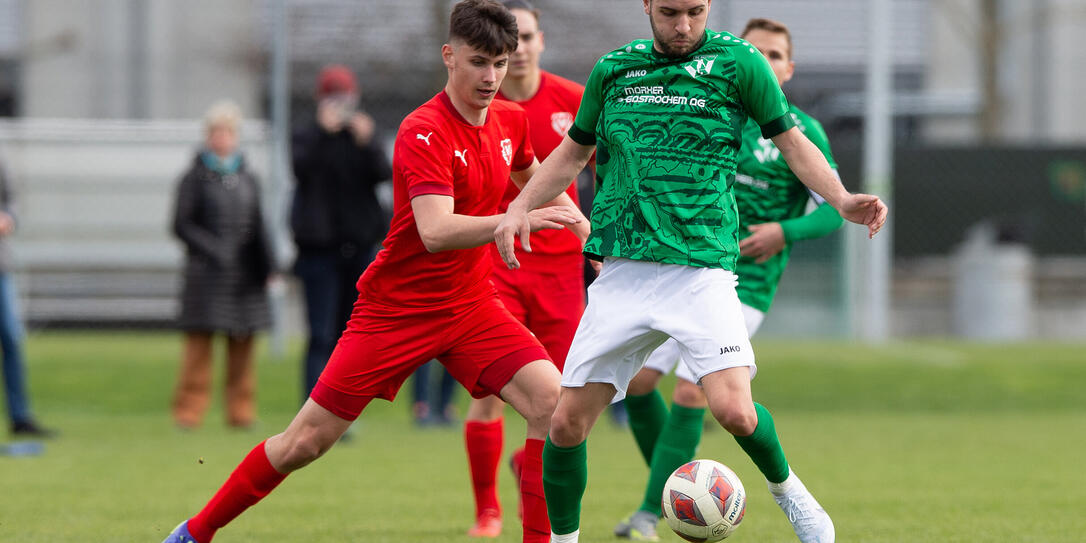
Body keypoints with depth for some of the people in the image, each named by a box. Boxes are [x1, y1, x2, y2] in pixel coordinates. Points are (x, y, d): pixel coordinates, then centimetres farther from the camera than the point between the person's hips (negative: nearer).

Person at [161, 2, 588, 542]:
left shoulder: (510, 121, 2)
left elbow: (535, 178, 28)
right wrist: (520, 219, -42)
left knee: (552, 400, -19)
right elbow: (436, 231, -34)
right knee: (305, 441, -2)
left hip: (470, 305, 5)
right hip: (396, 309, -5)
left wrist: (579, 221, 17)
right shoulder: (423, 131, -20)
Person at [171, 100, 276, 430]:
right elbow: (181, 225, -4)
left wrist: (268, 267, 5)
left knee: (242, 345, 4)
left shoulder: (247, 180, 14)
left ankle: (240, 412, 9)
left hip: (244, 277, 4)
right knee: (199, 342, -7)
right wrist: (213, 250, -16)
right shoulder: (194, 178, 0)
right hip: (206, 275, -4)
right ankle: (188, 412, -4)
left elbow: (259, 229, 16)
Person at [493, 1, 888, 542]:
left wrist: (841, 200, -9)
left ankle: (786, 488, 11)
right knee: (567, 422, -3)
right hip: (622, 272, 3)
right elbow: (573, 151, 24)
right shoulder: (613, 70, 10)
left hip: (701, 269, -3)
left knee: (733, 410, -20)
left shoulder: (738, 62, 0)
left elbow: (791, 142, 7)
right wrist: (520, 207, 10)